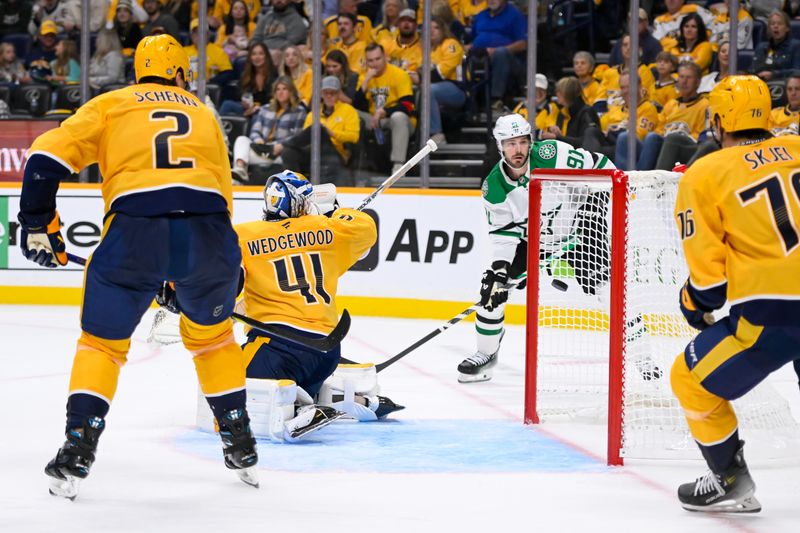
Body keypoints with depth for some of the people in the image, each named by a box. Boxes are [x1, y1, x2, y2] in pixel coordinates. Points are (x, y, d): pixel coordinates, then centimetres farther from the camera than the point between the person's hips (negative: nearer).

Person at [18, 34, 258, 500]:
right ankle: (242, 447, 29)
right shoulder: (204, 114, 30)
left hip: (135, 226, -2)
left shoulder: (110, 105, 21)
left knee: (103, 340, 15)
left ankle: (77, 454, 2)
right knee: (211, 333, 28)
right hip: (208, 228, 2)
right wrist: (189, 277, 41)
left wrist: (38, 223, 17)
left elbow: (49, 155, 8)